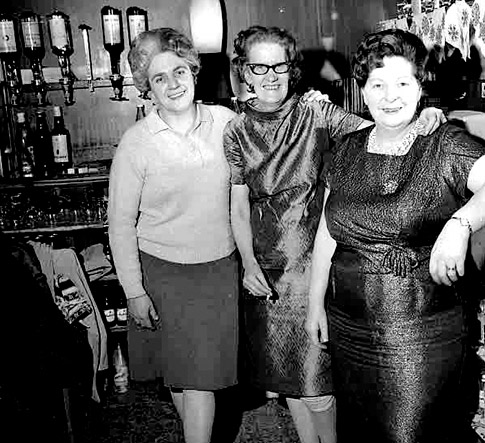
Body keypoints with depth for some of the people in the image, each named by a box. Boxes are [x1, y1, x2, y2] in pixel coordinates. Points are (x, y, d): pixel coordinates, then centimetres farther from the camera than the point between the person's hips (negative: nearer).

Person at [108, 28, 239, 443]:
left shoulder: (226, 121, -4)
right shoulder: (136, 143, -11)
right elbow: (120, 223, -7)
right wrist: (134, 291, -7)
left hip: (222, 267, 2)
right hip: (164, 272, -2)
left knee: (204, 372, 11)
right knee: (184, 372, 10)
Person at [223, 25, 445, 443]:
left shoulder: (317, 115, -5)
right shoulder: (236, 132, 1)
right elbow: (239, 206, 2)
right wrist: (248, 262, -8)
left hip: (313, 262, -3)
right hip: (265, 270, 3)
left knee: (314, 378, 2)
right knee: (285, 372, 17)